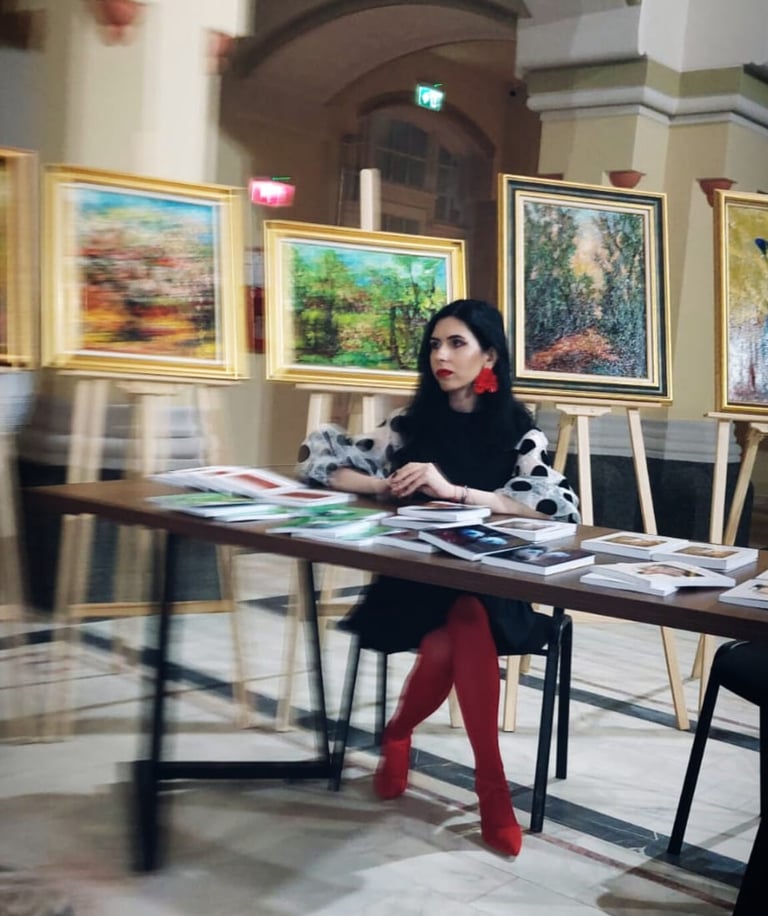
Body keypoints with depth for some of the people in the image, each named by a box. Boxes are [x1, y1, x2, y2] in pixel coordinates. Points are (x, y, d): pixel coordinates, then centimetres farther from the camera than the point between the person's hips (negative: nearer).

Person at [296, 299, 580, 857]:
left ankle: (398, 733, -11)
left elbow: (560, 506, -15)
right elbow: (318, 462, 6)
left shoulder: (518, 429, 3)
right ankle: (492, 788, -12)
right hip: (417, 578, 1)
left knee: (467, 625, -34)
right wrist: (390, 487, -11)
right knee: (463, 632, -31)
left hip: (493, 585, -1)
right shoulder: (412, 423, 7)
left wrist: (455, 490, -23)